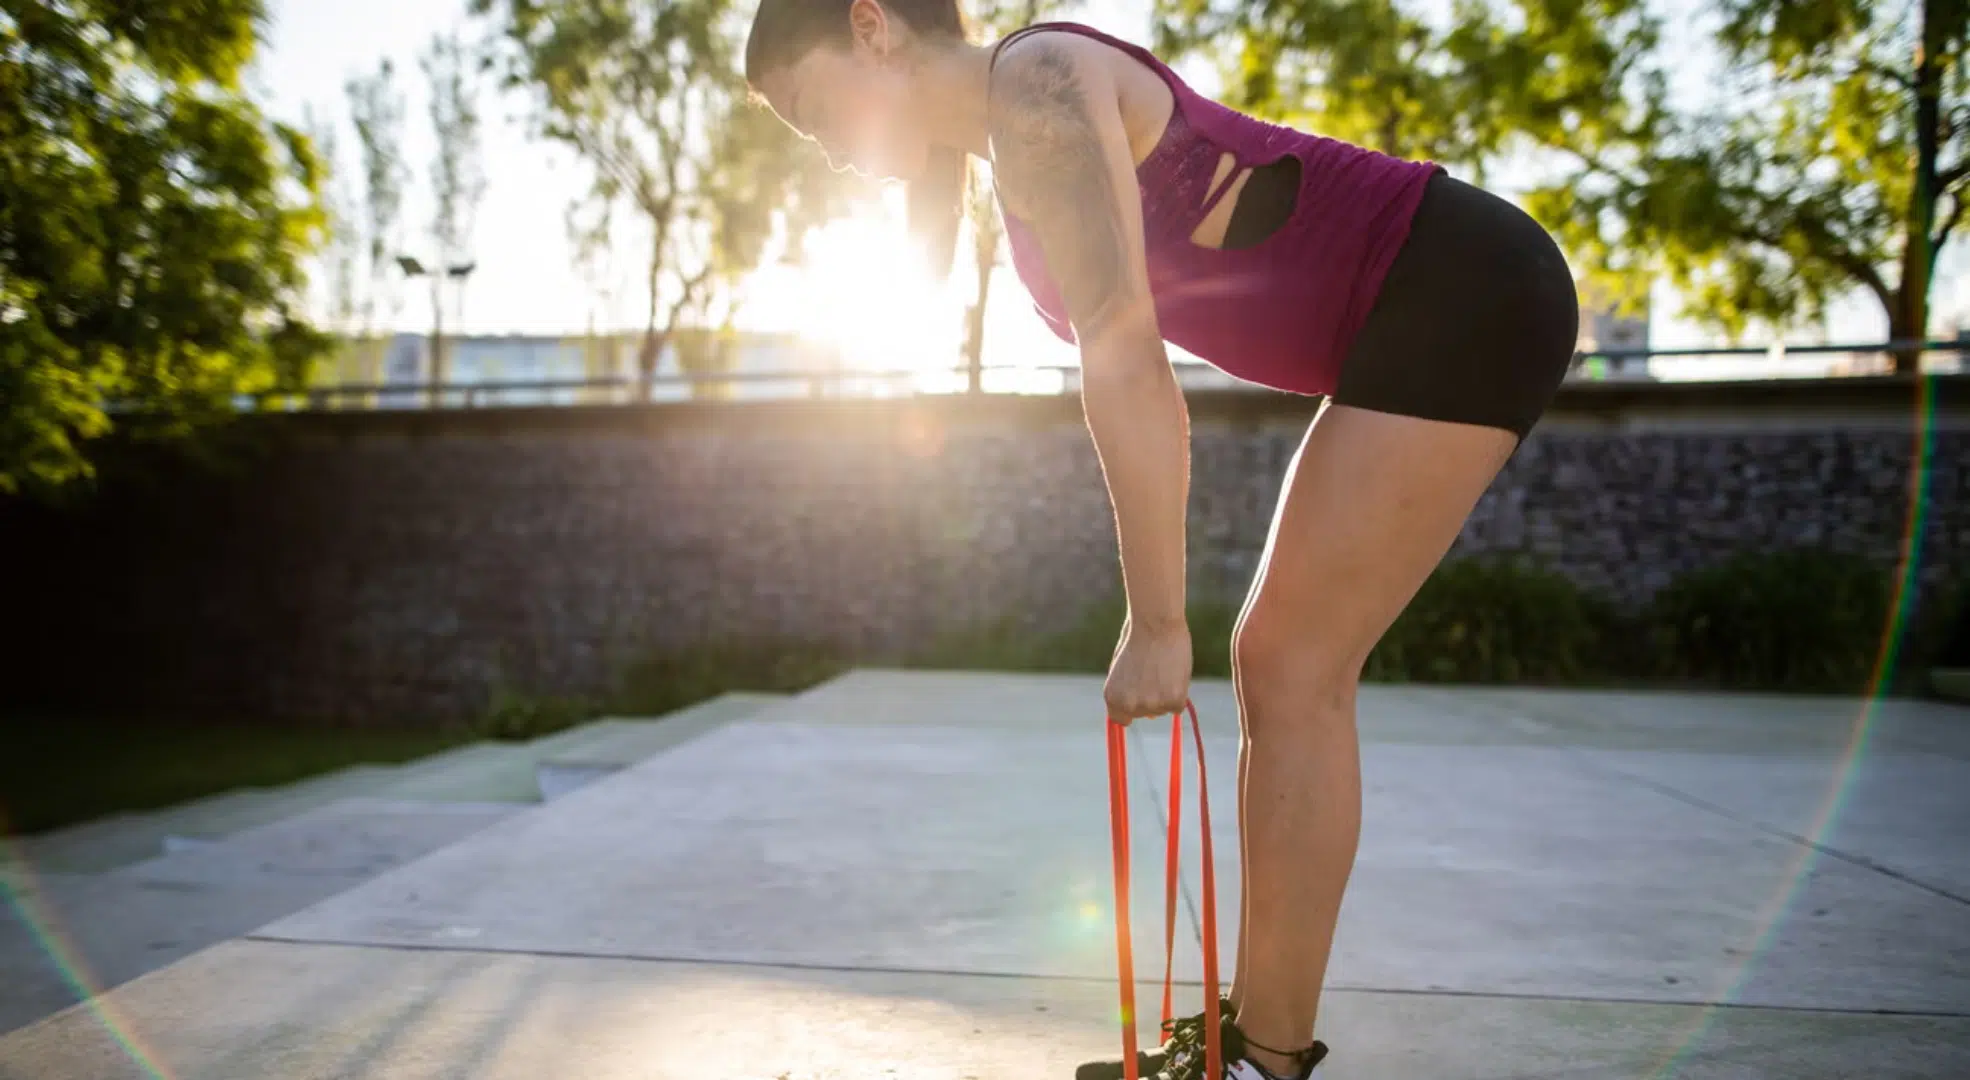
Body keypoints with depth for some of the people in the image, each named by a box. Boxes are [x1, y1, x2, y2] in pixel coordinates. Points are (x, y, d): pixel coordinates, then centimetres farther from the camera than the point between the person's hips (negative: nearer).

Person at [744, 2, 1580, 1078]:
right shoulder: (1018, 150, 13)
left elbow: (1124, 357, -24)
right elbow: (1128, 373, 15)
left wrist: (1156, 623, -22)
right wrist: (1156, 609, 15)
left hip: (1466, 298, -9)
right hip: (1425, 317, 9)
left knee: (1293, 669, -9)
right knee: (1280, 663, 8)